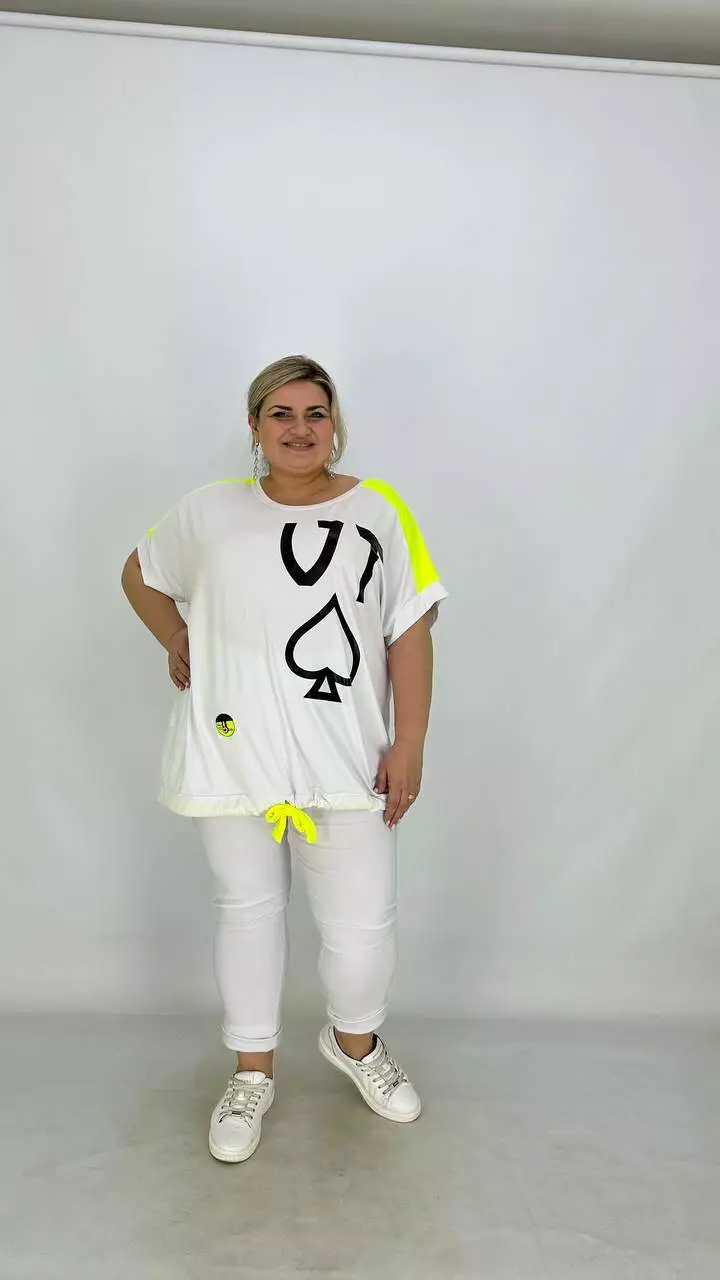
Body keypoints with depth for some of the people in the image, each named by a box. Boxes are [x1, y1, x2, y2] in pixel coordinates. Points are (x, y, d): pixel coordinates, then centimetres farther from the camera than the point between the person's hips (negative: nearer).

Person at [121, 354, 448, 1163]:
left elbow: (411, 633, -2)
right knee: (248, 909, 15)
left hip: (344, 758, -1)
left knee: (362, 921, 5)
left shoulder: (378, 511, -1)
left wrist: (409, 746, -5)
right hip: (231, 752, 1)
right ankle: (252, 1073, 38)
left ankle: (354, 1042, 39)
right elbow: (140, 573, 20)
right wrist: (177, 642, 4)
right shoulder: (209, 511, 3)